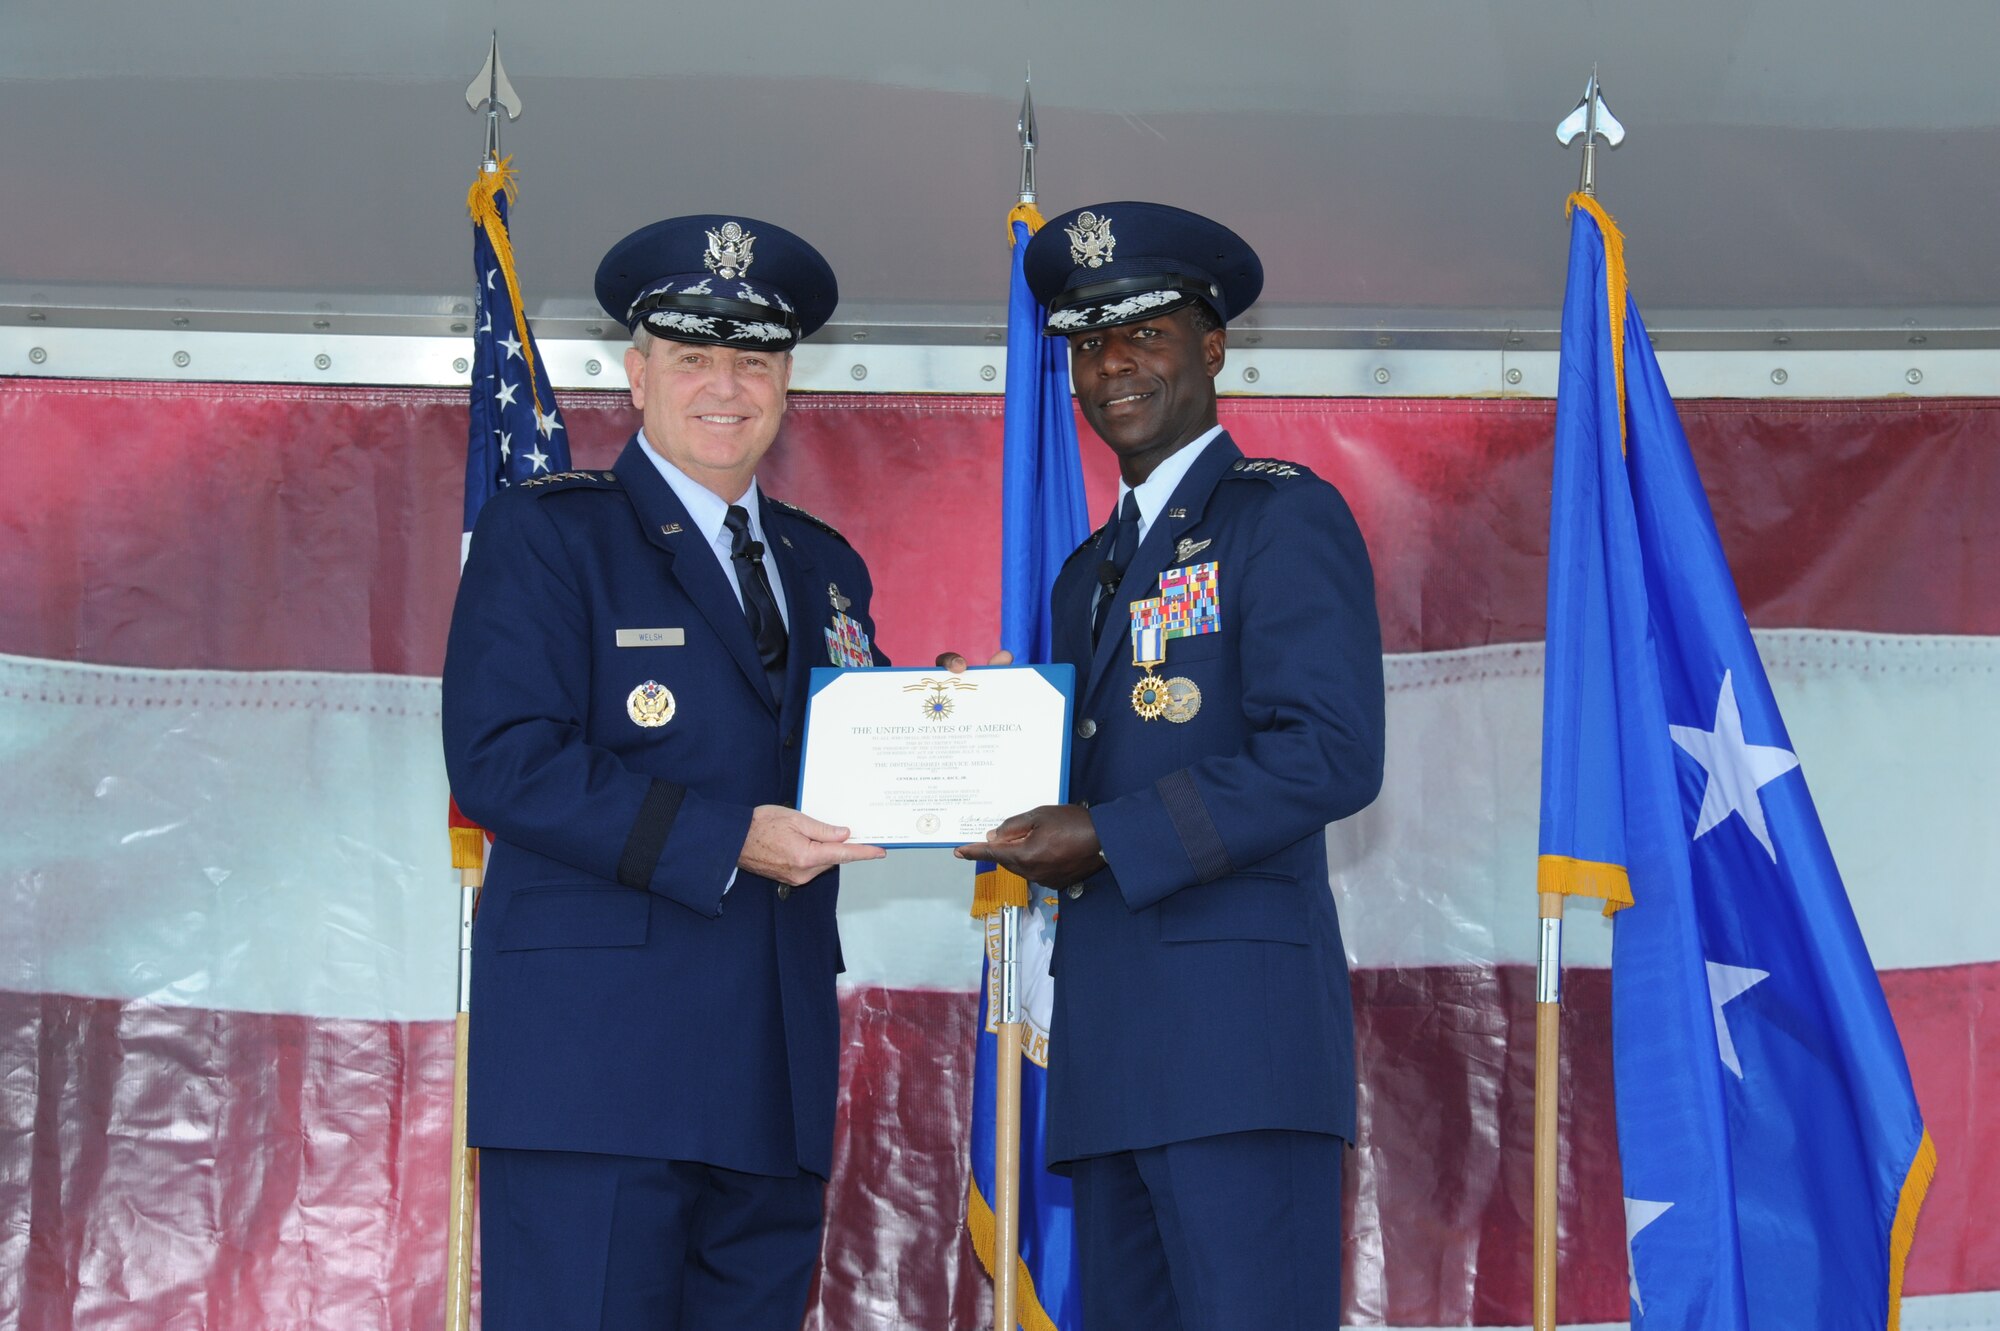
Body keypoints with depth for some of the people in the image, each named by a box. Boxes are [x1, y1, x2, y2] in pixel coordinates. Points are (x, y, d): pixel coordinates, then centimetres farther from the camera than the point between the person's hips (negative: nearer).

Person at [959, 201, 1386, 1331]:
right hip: (1113, 1044, 8)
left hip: (1240, 1021, -8)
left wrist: (1108, 839, -14)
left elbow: (1333, 755, -14)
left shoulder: (1284, 517, -2)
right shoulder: (1093, 570, 24)